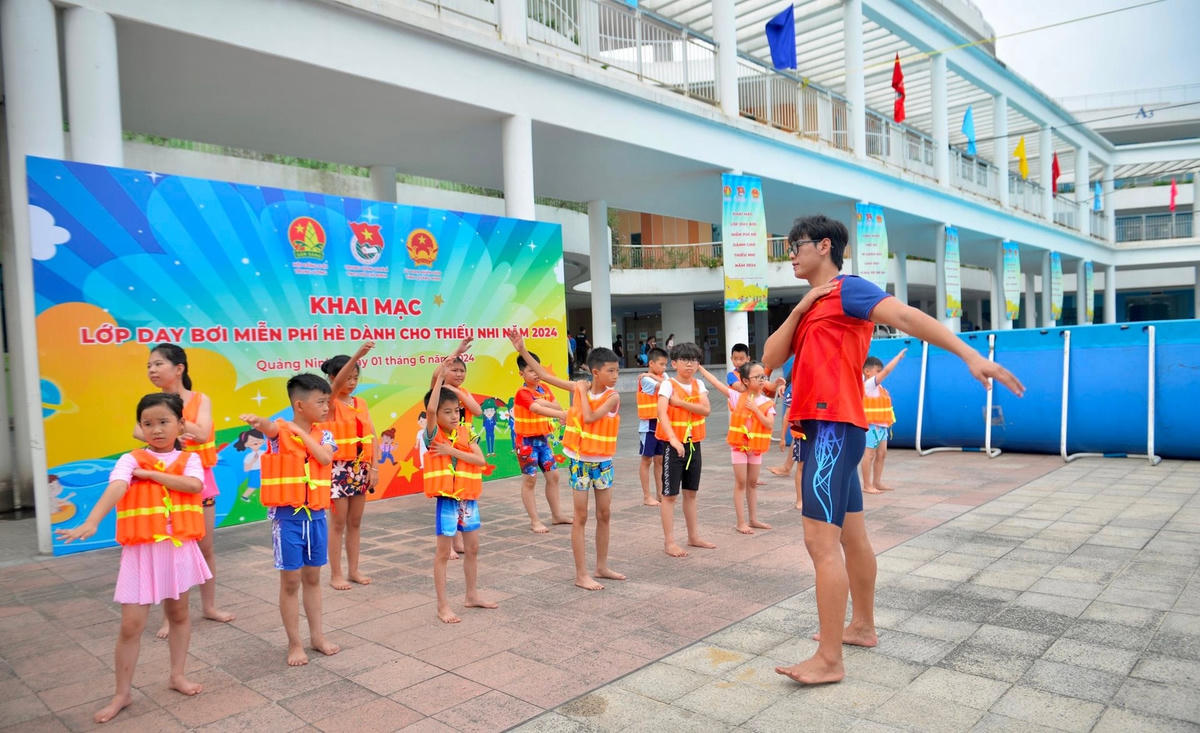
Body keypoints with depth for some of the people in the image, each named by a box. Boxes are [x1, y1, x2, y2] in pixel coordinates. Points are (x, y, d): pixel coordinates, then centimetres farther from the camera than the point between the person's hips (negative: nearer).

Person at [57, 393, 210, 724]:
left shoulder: (189, 459, 2)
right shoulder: (131, 460, -4)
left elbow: (194, 485, -19)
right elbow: (115, 490, -23)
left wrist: (150, 473, -16)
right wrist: (91, 522, -39)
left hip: (179, 548, 2)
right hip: (141, 551, -2)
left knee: (178, 613, 16)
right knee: (131, 624, 1)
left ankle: (177, 674, 33)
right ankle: (122, 692, 17)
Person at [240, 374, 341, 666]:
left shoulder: (323, 435, 4)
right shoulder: (281, 430, -8)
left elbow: (325, 458, -15)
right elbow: (269, 426, -32)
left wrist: (301, 432, -12)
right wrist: (257, 420, -54)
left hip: (316, 514, 4)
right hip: (287, 515, -4)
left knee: (312, 577, 16)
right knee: (291, 580, 5)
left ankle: (317, 635, 29)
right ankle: (294, 643, 18)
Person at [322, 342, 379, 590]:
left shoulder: (361, 402, 8)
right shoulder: (331, 402, -8)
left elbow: (371, 436, 6)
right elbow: (337, 383, -29)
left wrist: (373, 467, -3)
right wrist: (357, 355, -42)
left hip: (361, 468, 5)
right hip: (339, 468, -5)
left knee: (355, 522, 12)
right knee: (338, 522, 2)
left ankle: (353, 570, 21)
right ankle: (335, 574, 12)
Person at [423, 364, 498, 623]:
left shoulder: (466, 433, 3)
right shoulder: (434, 435, -9)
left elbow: (480, 460, -7)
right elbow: (430, 410, -28)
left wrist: (452, 451, -17)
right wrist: (440, 377, -26)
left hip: (469, 498, 5)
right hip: (446, 499, -5)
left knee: (472, 548, 16)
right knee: (443, 553, 2)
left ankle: (472, 595, 32)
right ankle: (443, 606, 11)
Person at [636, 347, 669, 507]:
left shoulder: (663, 377, 8)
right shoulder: (645, 379, -12)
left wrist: (653, 375, -17)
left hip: (662, 424, 6)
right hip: (648, 425, -6)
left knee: (659, 460, 11)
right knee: (647, 460, 2)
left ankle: (659, 493, 20)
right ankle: (647, 496, 9)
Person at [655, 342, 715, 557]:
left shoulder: (698, 385, 6)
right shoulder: (668, 384, -11)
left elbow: (706, 409, -9)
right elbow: (662, 413, -24)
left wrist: (680, 402, -19)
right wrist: (673, 439, -36)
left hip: (693, 444, 6)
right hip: (673, 445, -6)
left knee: (691, 492, 16)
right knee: (670, 494, -1)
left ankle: (694, 536, 27)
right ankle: (669, 542, 5)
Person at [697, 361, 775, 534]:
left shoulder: (767, 402, -3)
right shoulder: (738, 397, -7)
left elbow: (770, 424, -14)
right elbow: (716, 383, -9)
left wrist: (755, 409, -20)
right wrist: (699, 367, -11)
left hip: (756, 447, 2)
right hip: (739, 445, -2)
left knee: (752, 483, 13)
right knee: (741, 483, 1)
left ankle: (753, 520, 23)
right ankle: (741, 522, 6)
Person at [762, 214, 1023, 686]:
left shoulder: (847, 289, -6)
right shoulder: (810, 307, 21)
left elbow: (905, 316, -20)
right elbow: (770, 359, 10)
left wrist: (969, 354, -32)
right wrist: (799, 308, -1)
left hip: (834, 428, -10)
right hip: (822, 429, 10)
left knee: (821, 540, -12)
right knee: (851, 536, 18)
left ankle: (829, 660, -8)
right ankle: (863, 626, 31)